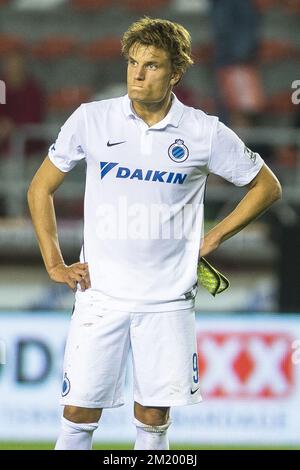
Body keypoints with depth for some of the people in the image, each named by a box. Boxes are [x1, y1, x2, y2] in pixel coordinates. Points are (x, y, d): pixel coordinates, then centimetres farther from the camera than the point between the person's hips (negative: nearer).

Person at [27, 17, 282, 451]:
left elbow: (266, 186, 12)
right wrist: (54, 264, 4)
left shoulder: (205, 133, -2)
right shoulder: (91, 119, -1)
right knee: (80, 411, -4)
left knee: (154, 417, 3)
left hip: (168, 298, 0)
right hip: (101, 294, 0)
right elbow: (40, 189, 11)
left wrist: (212, 240, 5)